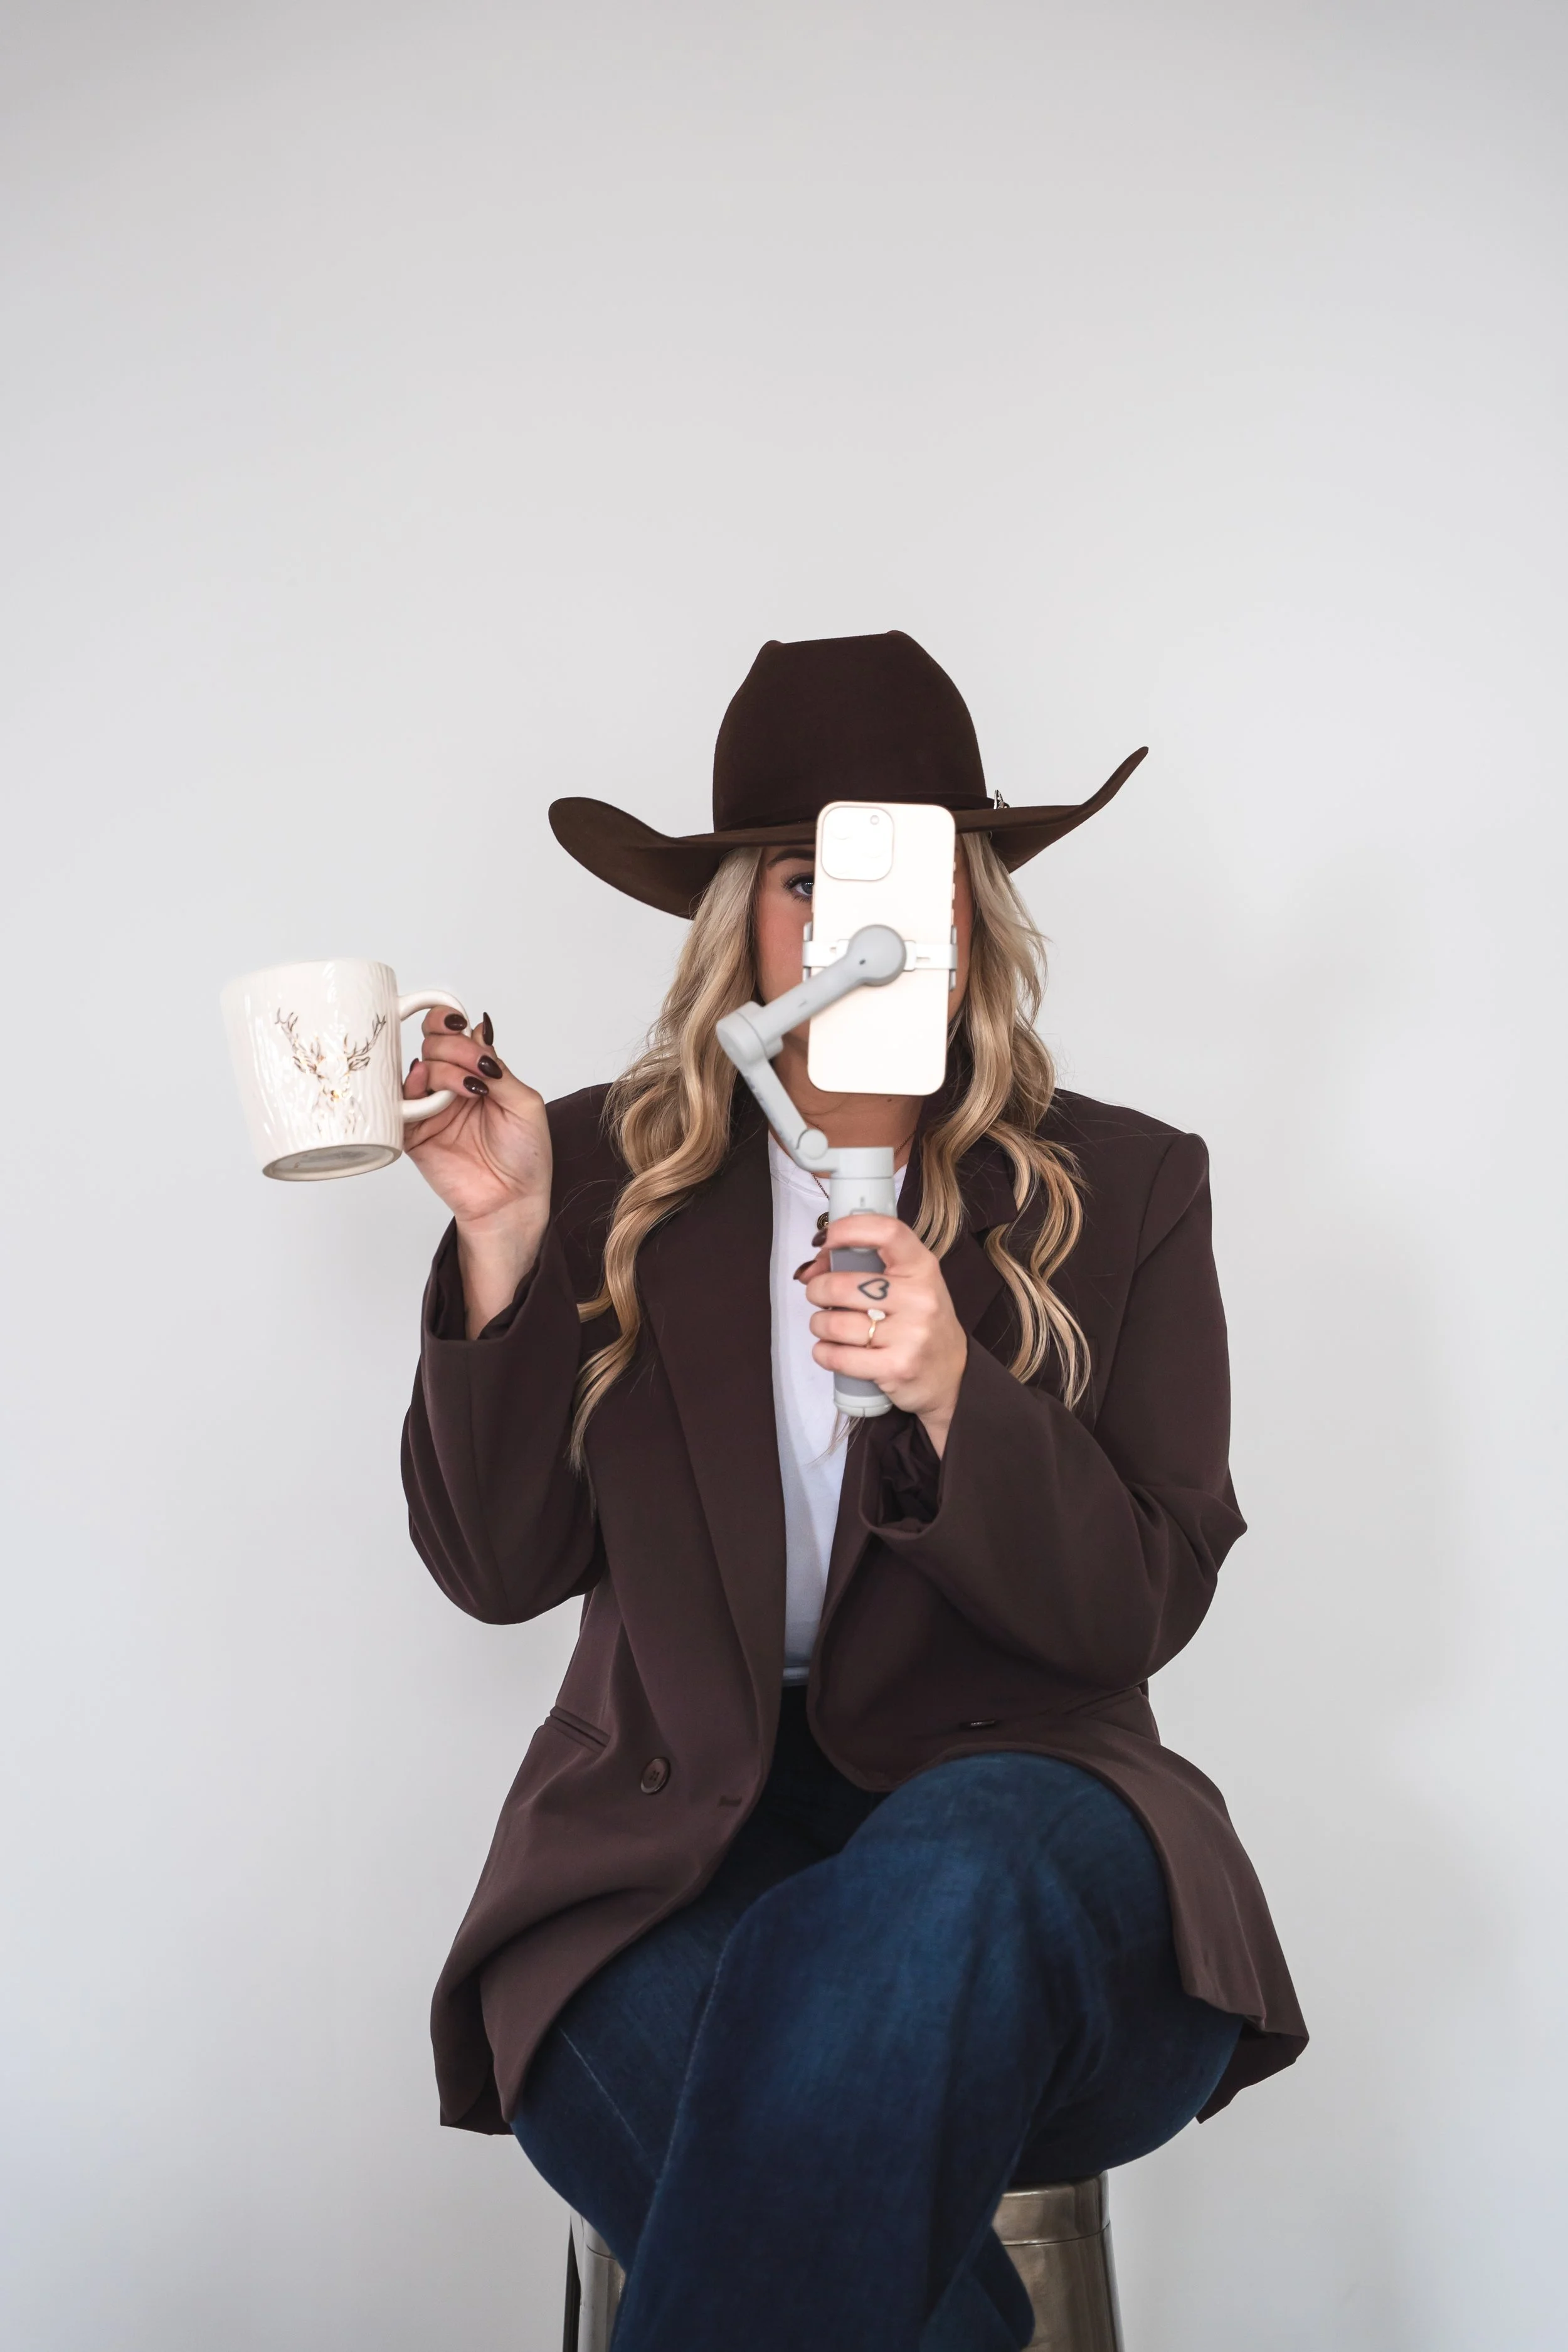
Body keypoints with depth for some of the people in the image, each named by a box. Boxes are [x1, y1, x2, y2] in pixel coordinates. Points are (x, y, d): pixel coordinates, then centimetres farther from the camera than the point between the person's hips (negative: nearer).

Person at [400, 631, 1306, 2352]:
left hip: (1004, 1803, 0)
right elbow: (497, 1566, 2)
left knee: (944, 1885, -38)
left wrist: (952, 1389, -19)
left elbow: (1138, 1611, 0)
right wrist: (506, 1236, -11)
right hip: (675, 1829, 1)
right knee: (625, 2041, -35)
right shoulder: (610, 1175, 7)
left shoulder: (1125, 1190, 7)